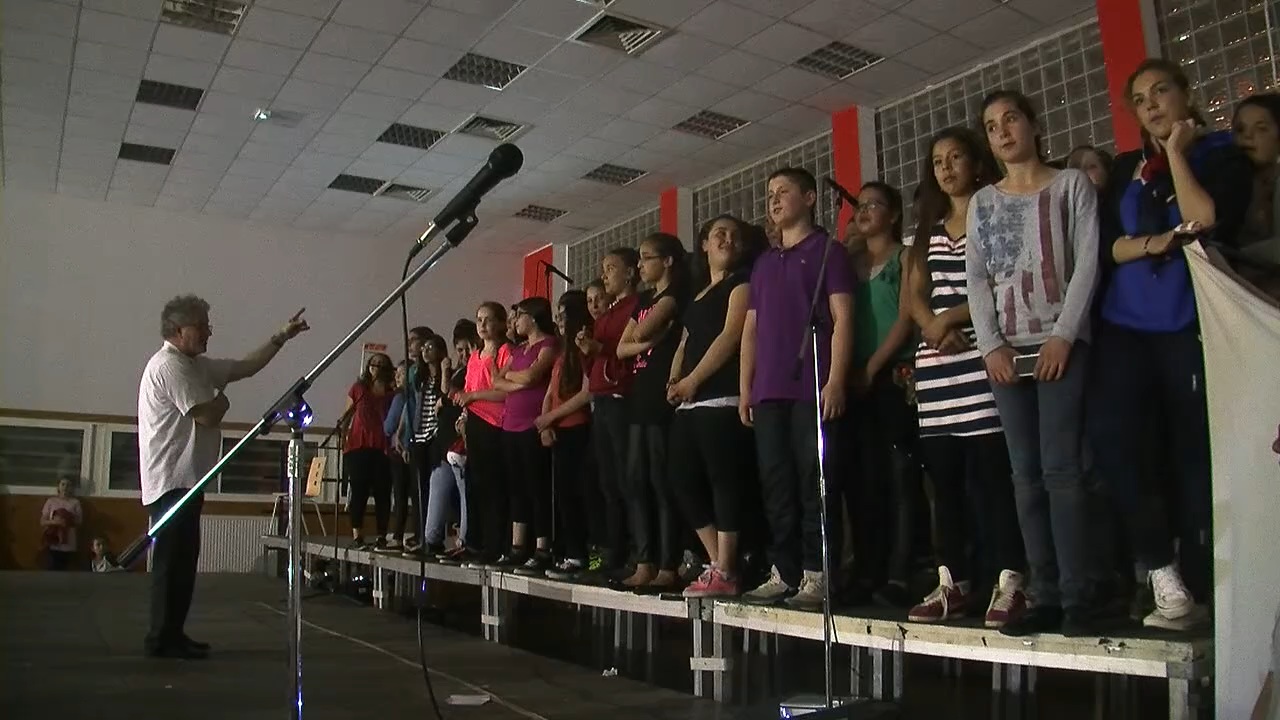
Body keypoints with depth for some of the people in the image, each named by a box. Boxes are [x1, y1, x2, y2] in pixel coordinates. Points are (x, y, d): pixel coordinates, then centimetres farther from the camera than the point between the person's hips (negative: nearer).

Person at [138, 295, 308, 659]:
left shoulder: (196, 365, 17)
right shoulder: (170, 366, -14)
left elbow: (244, 367, 20)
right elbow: (208, 416, -19)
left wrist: (281, 338, 16)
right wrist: (222, 398, 3)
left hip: (184, 479, 10)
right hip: (172, 480, -10)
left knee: (182, 560, 12)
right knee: (173, 560, -7)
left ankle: (171, 635, 19)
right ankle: (163, 639, -2)